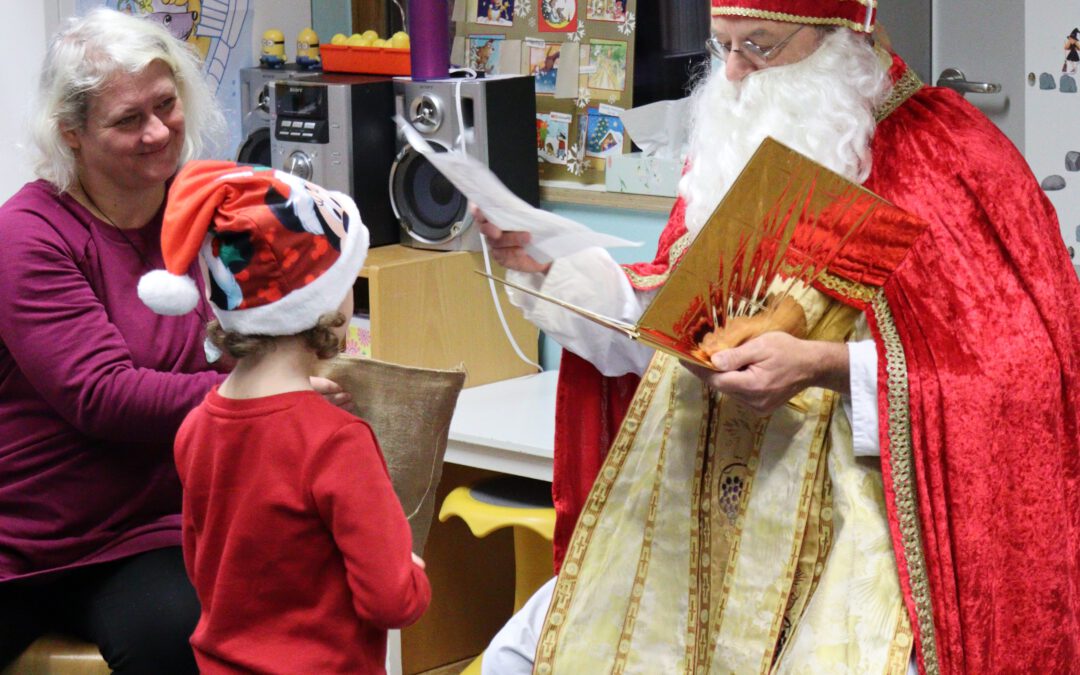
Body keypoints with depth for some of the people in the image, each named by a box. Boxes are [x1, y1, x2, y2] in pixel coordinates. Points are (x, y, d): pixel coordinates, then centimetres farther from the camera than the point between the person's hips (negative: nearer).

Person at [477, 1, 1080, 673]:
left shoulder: (945, 155, -7)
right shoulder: (737, 148, 14)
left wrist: (826, 366, -22)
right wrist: (551, 265, 6)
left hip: (859, 512, -6)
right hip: (689, 516, 6)